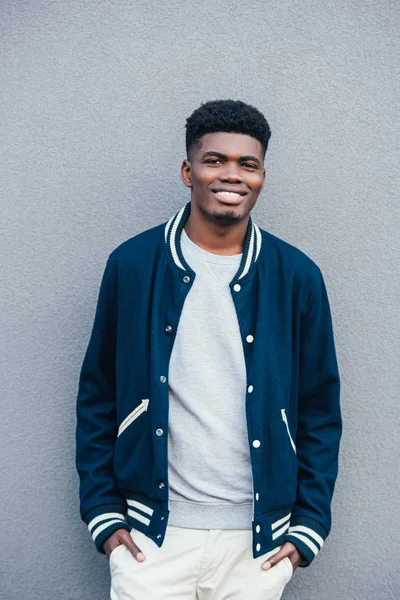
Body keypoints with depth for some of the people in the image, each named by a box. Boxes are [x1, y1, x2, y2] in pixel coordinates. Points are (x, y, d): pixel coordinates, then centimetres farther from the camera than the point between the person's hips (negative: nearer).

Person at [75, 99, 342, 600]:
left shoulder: (297, 276, -2)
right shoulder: (131, 264, -3)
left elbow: (321, 412, 4)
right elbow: (97, 399, 3)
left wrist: (309, 524, 1)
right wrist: (103, 514, 0)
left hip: (258, 541, 1)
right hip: (150, 535, 0)